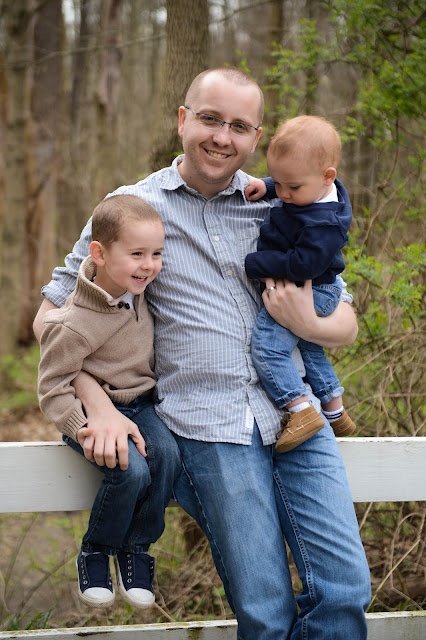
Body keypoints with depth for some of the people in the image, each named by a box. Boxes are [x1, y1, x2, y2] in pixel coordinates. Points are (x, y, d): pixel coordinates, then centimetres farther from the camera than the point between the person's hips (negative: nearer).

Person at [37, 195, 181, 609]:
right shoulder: (74, 325, -24)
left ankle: (135, 551, -5)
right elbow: (53, 389, -19)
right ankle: (95, 554, -3)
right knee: (132, 470, -29)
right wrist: (83, 431, -28)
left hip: (139, 404, 6)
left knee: (167, 455, -23)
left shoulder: (133, 289, -4)